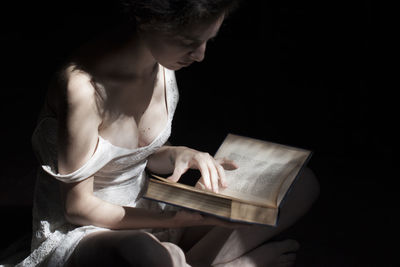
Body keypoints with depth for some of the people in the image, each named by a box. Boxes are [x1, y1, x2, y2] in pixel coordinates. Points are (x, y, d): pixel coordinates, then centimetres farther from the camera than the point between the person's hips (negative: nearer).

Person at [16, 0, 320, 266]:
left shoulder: (163, 61, -3)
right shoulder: (82, 86, -26)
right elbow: (78, 208, -17)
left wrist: (179, 155, -12)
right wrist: (179, 219, -20)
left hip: (145, 210, 7)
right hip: (81, 233, -7)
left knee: (302, 183, -2)